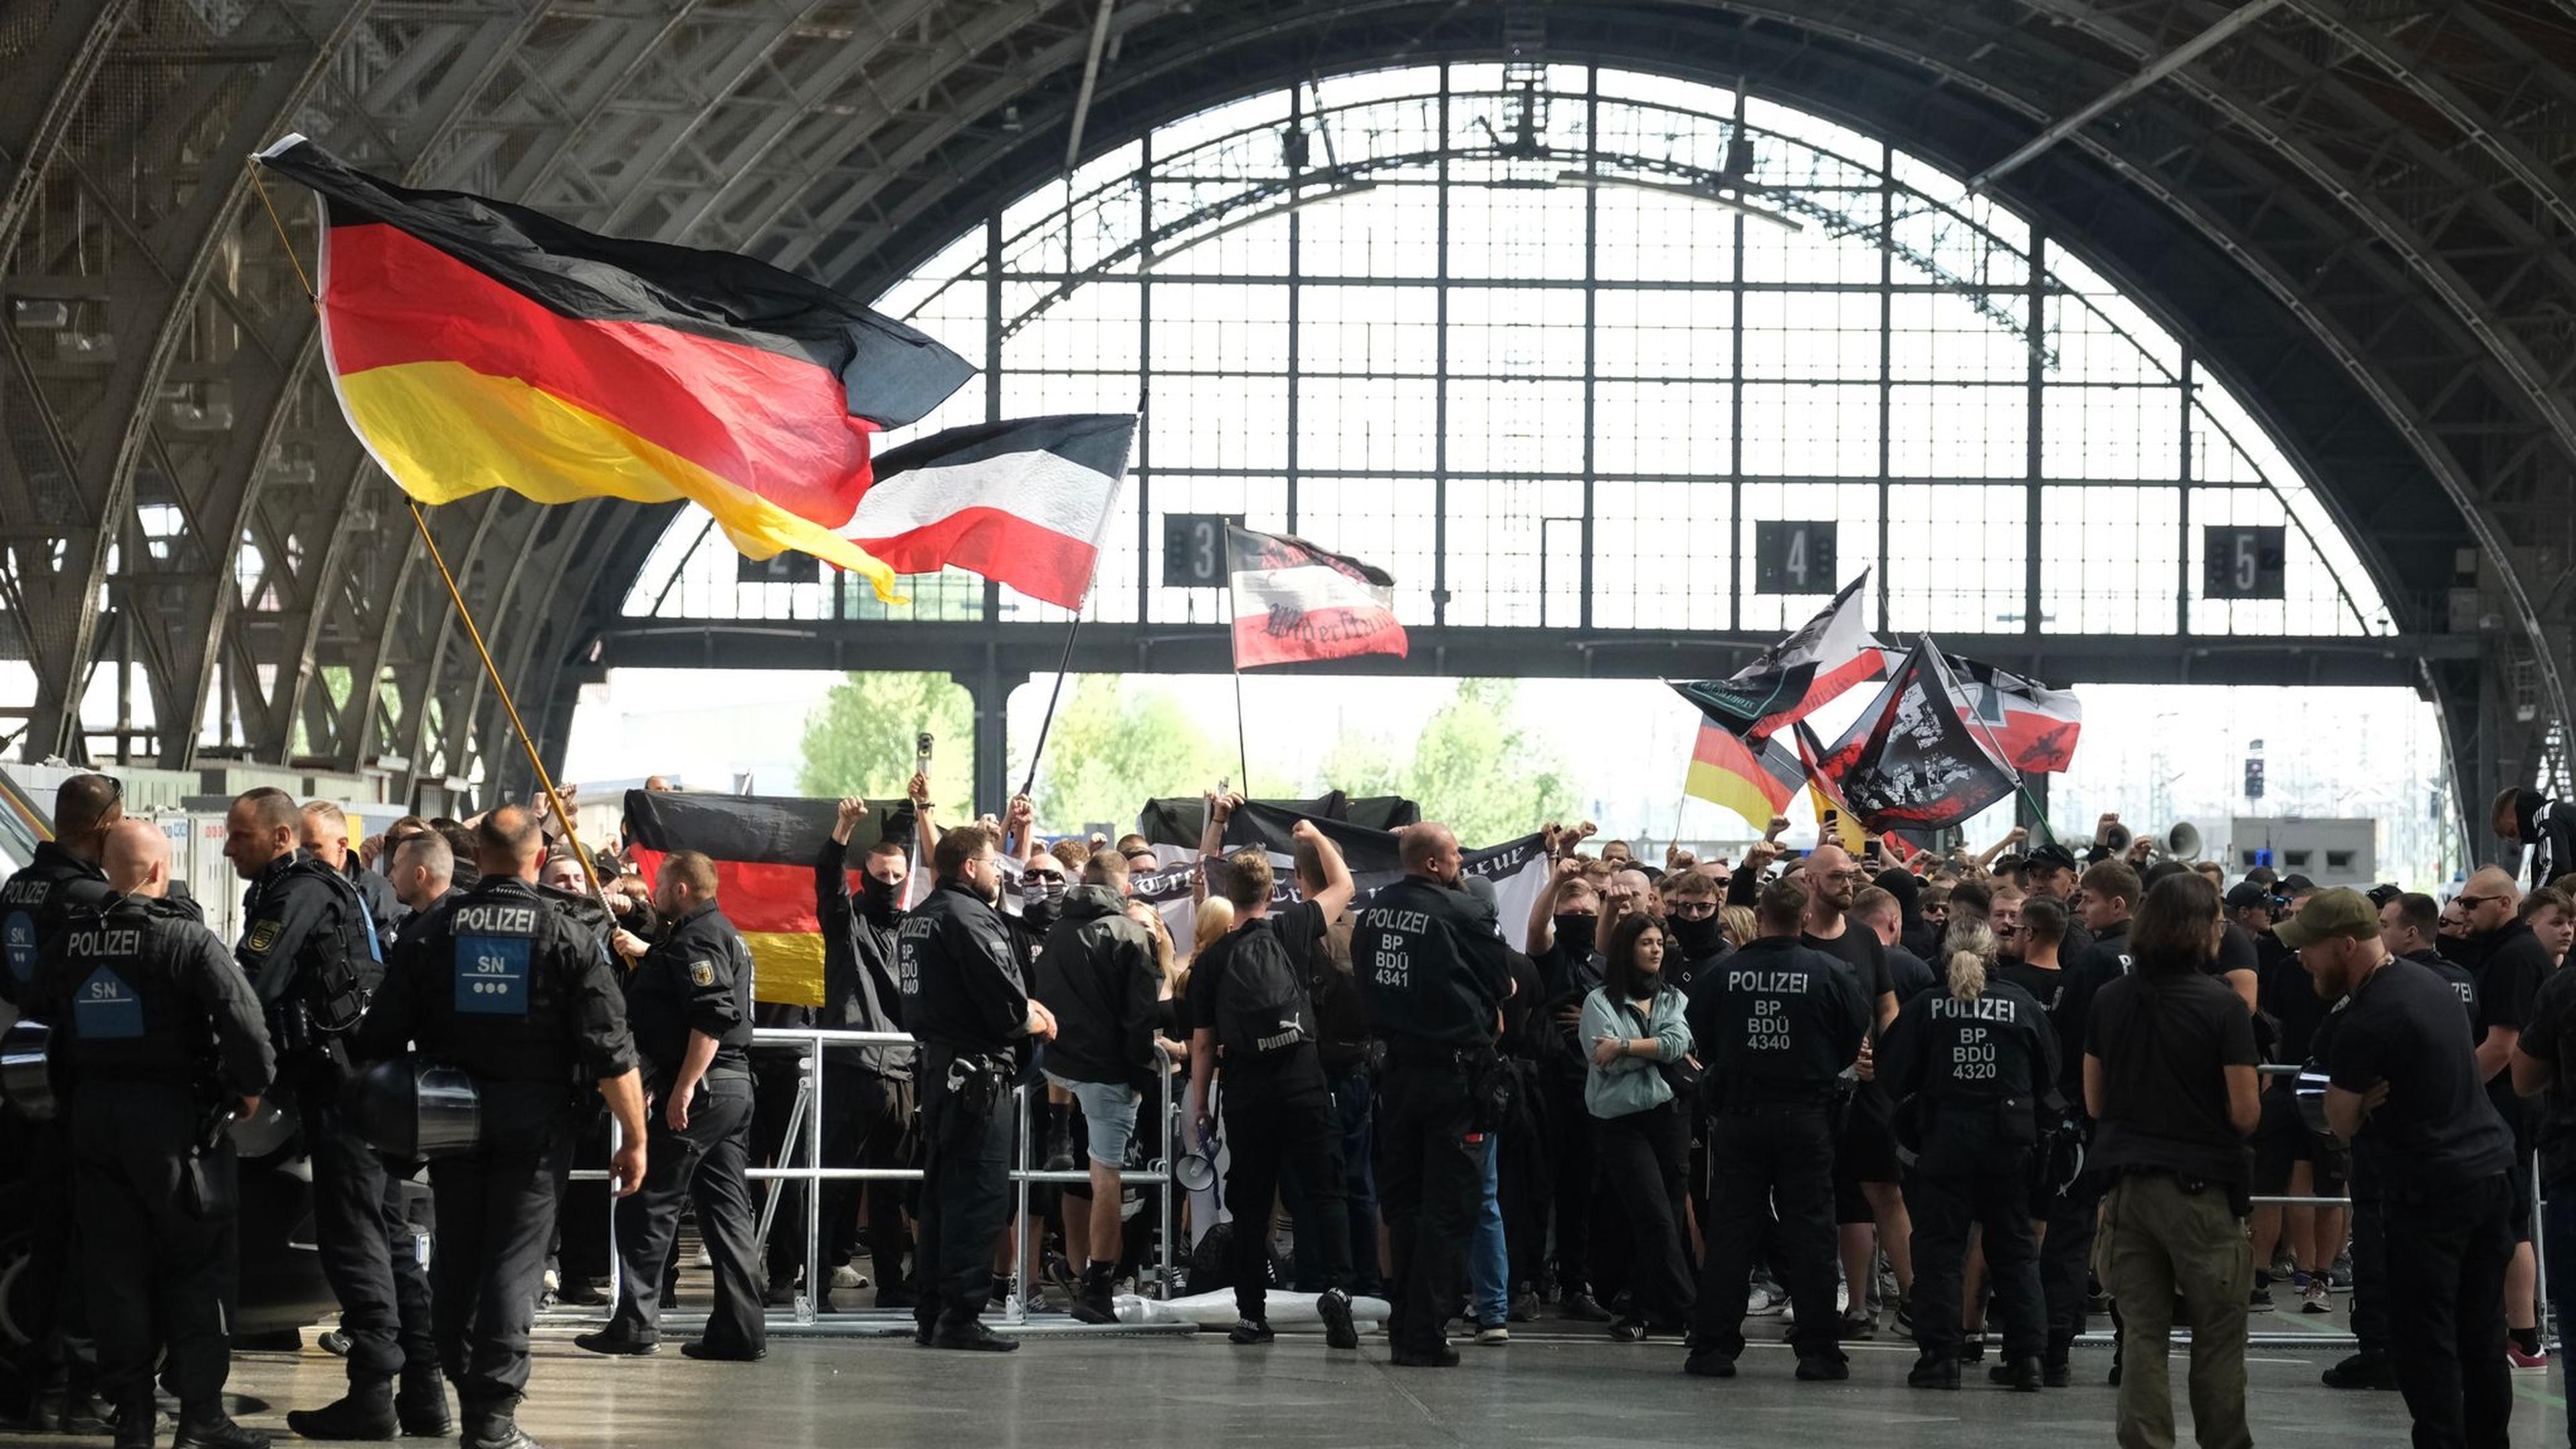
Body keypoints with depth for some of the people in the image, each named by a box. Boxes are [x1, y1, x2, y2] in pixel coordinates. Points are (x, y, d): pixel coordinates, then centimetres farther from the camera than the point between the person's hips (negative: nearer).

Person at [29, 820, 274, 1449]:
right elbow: (242, 1019, -20)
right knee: (195, 1264, 4)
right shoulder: (188, 941, -14)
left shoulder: (68, 941, 3)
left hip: (93, 1114, 5)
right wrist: (254, 1086, -3)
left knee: (115, 1268, 10)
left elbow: (37, 1014, 11)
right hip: (172, 1114, -5)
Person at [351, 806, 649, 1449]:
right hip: (535, 1121, -2)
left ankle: (465, 1388, 26)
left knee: (455, 1258, 15)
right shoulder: (569, 936, -7)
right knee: (514, 1262, -1)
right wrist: (634, 1137, -4)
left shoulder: (434, 933, 1)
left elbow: (378, 1040, 2)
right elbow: (610, 1051, -10)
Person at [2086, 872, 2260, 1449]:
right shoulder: (2222, 1006, -12)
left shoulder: (2110, 999, 3)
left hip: (2128, 1181, 4)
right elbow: (2244, 1114, -12)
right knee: (2218, 1337, 7)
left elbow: (2094, 1103, 9)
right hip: (2201, 1186, -4)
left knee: (2142, 1332, 7)